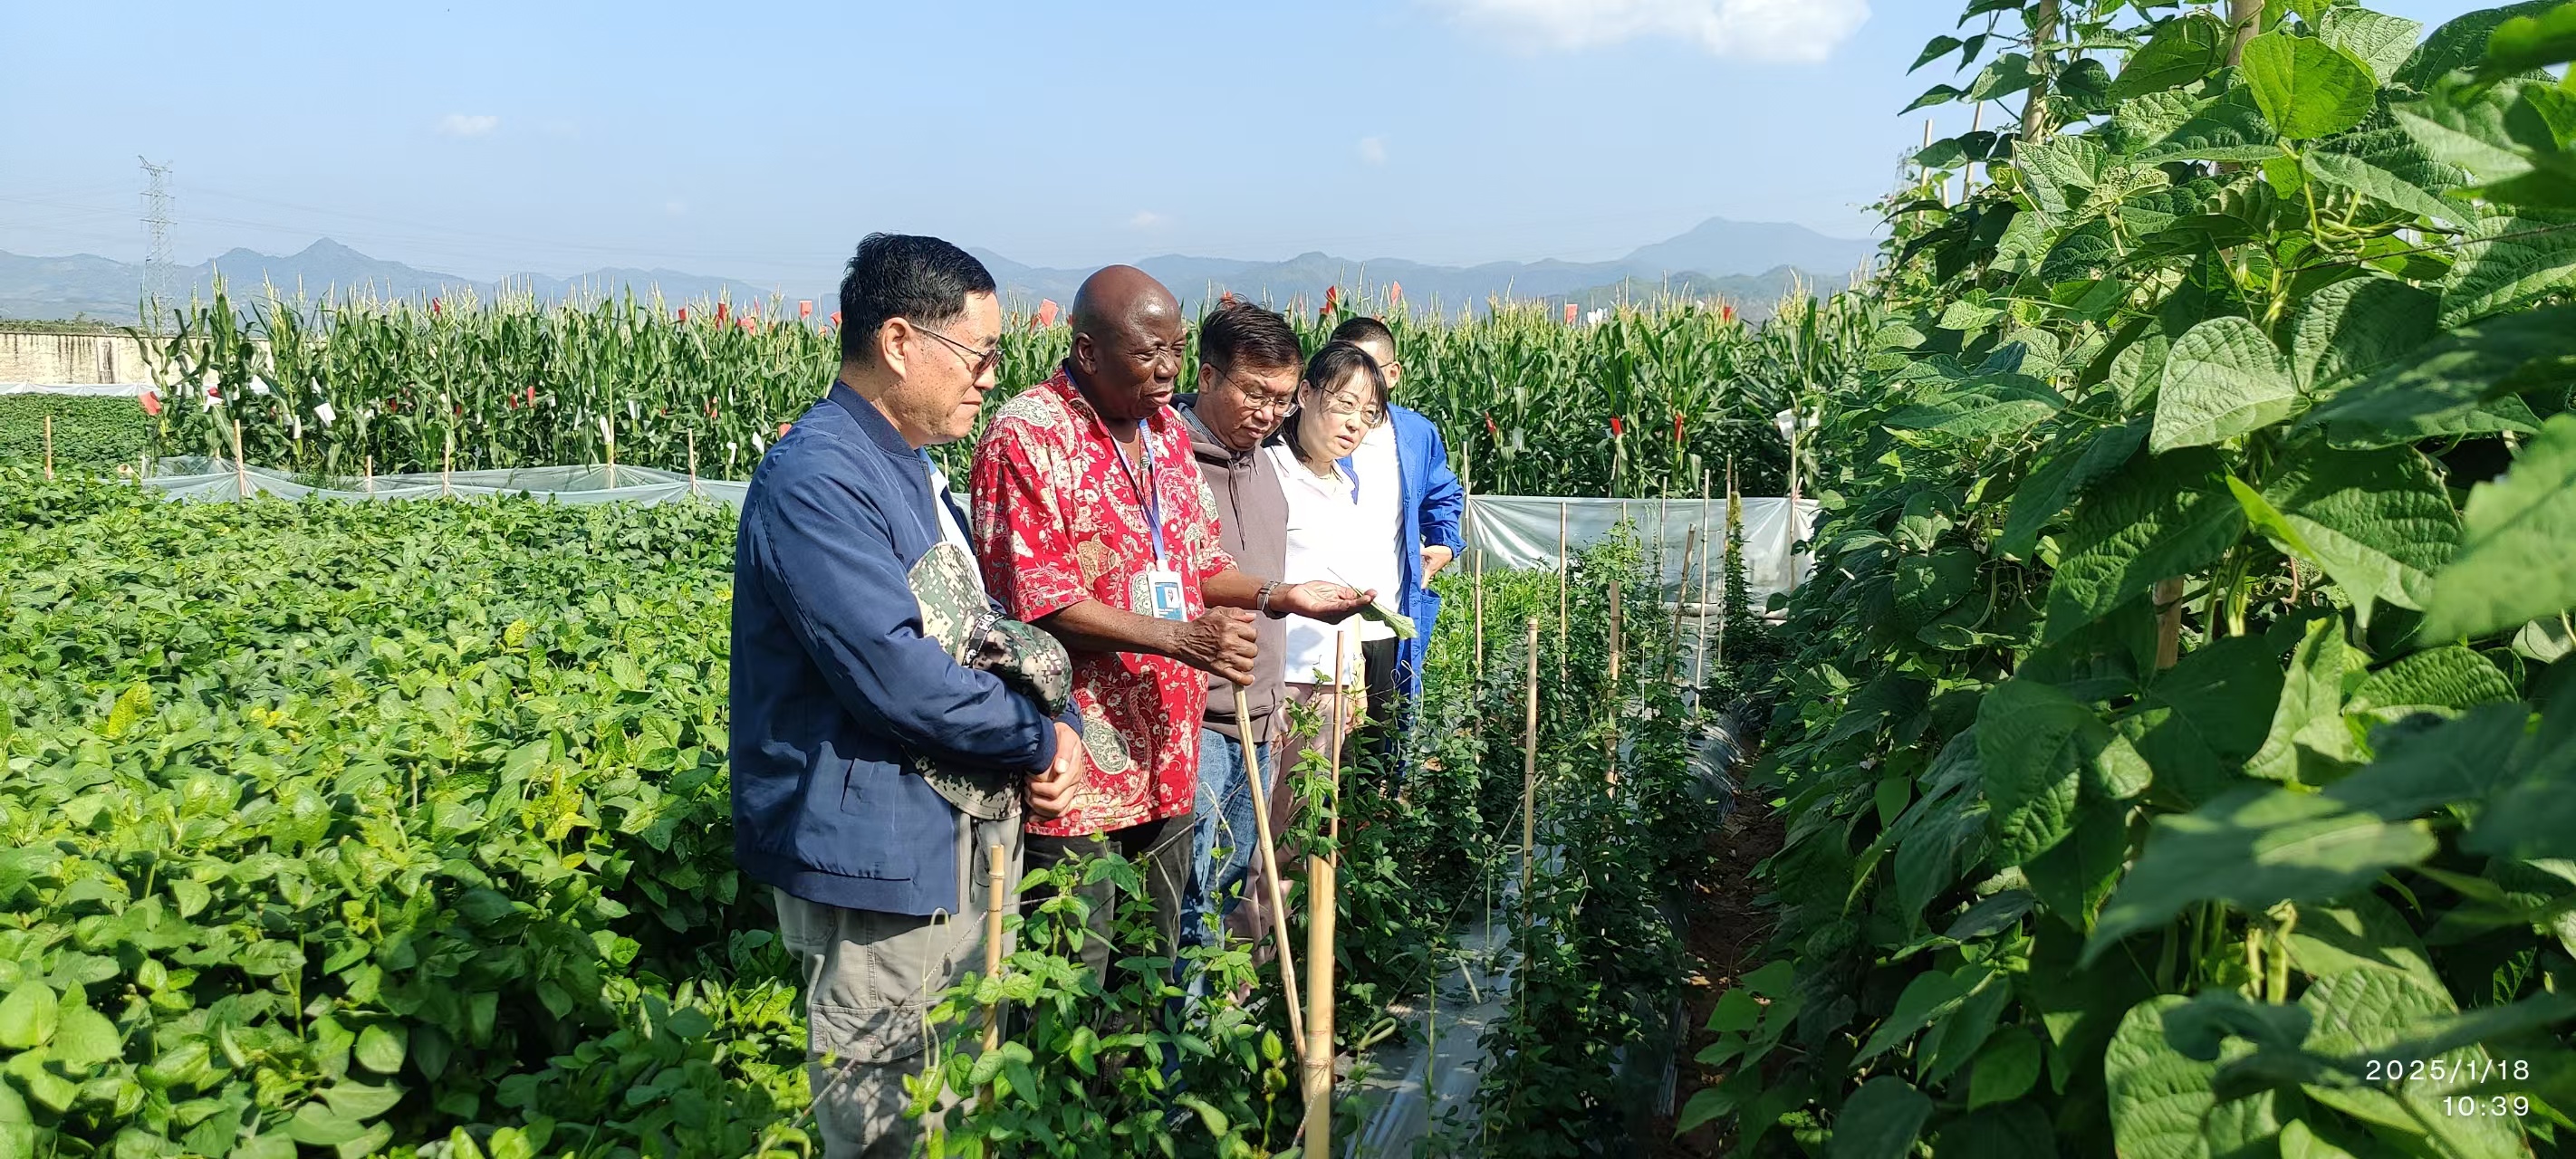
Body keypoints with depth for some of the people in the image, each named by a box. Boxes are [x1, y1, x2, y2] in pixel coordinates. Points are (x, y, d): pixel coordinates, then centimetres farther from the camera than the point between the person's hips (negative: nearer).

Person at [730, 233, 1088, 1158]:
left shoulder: (904, 467, 12)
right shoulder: (816, 479, -21)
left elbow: (975, 621, 17)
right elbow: (894, 673, -27)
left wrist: (1055, 722, -2)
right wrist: (1039, 740, -13)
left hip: (954, 835, 10)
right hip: (875, 850, -10)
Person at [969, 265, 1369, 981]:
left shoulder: (1168, 432, 12)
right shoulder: (1027, 436, -13)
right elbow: (1038, 602, -19)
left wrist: (1275, 596, 1)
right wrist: (1180, 638, -24)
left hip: (1166, 755, 8)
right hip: (1080, 764, -7)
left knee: (1156, 970, 17)